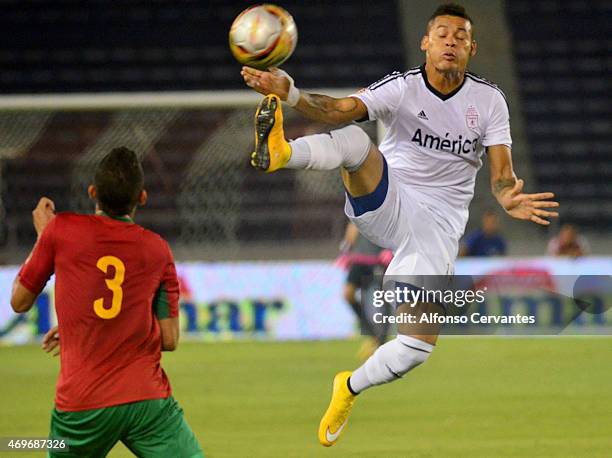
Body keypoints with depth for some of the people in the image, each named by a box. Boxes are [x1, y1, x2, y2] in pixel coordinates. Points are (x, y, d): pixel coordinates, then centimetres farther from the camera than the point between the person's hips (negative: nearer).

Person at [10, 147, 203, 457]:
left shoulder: (60, 229, 0)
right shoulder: (157, 249, 5)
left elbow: (19, 301, 12)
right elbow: (169, 339, 8)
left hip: (81, 403, 0)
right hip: (148, 397, 0)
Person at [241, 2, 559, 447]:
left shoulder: (489, 99, 1)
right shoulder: (402, 87, -6)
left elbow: (501, 169, -4)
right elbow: (340, 110, -21)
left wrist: (509, 197, -30)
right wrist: (288, 92, -41)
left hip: (437, 226, 2)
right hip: (386, 204, -1)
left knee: (418, 346, -9)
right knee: (355, 139, -32)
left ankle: (350, 388, 21)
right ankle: (280, 153, -63)